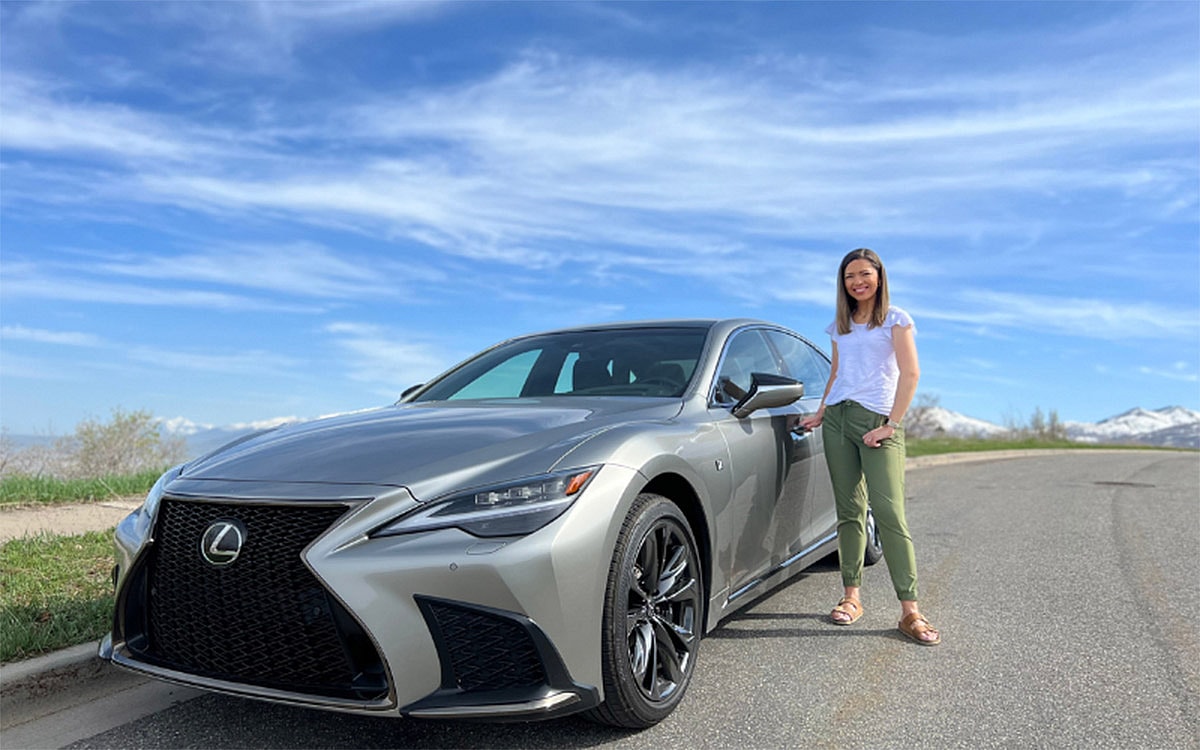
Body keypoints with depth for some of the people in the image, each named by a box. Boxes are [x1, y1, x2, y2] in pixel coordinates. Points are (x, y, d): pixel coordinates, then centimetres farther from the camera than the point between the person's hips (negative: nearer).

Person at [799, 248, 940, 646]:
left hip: (876, 420, -5)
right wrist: (820, 414, 16)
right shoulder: (840, 326, 18)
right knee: (849, 511, 4)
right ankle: (851, 596, 10)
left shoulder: (895, 319, 4)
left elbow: (910, 374, -5)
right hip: (837, 419, 5)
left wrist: (891, 424, -12)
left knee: (889, 513, -12)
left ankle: (909, 610, -10)